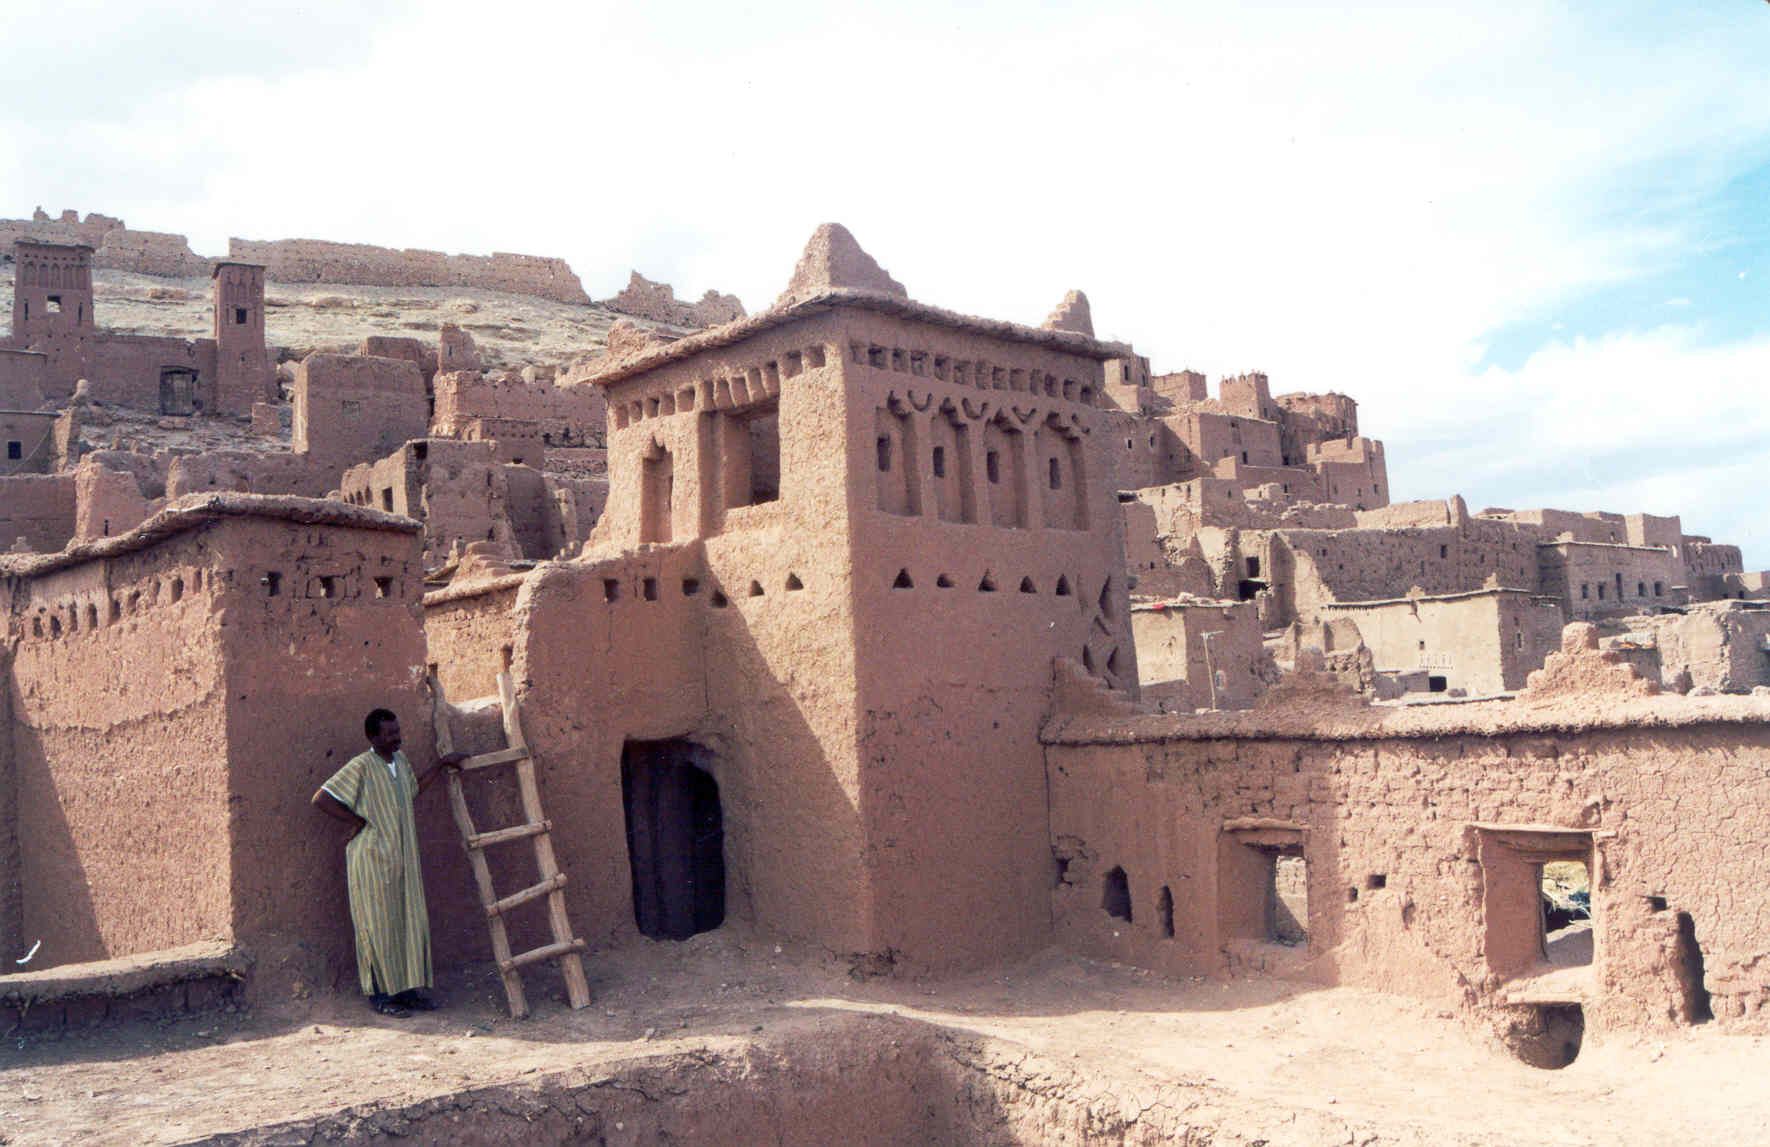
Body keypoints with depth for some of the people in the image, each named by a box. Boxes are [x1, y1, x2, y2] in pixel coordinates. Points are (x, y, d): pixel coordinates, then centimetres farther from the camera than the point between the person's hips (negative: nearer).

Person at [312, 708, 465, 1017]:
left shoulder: (400, 760, 9)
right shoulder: (360, 767, -15)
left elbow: (415, 788, 28)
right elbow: (321, 799, -18)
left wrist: (442, 763, 24)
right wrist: (357, 821, -14)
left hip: (403, 858, 7)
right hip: (373, 858, -7)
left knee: (411, 921, 9)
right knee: (379, 925, 0)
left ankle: (407, 989, 18)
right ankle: (379, 994, 10)